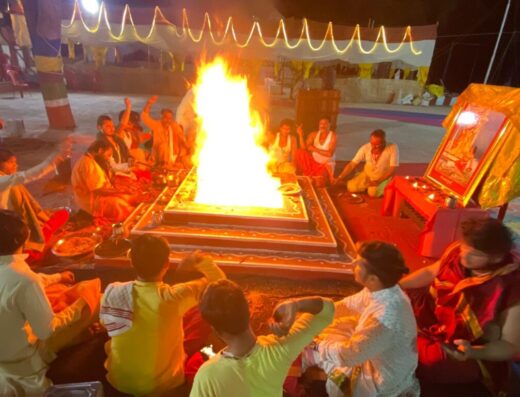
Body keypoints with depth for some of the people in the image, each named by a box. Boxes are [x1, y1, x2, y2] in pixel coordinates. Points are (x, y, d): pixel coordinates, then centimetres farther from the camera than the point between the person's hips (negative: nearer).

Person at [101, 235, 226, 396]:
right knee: (203, 314, 11)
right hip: (164, 382, -3)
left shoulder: (113, 292, -20)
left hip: (120, 381, 4)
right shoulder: (174, 296, -30)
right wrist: (199, 260, -4)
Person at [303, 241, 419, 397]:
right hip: (381, 359, 6)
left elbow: (347, 355, -31)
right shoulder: (385, 290, -16)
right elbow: (350, 305, 1)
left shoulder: (383, 319, -41)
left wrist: (318, 344, -14)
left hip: (381, 382, -6)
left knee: (313, 350, 2)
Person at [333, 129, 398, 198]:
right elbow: (352, 164, -13)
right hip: (367, 174, 3)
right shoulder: (366, 147, -14)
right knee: (351, 187, -20)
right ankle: (368, 186, 11)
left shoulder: (393, 148, -21)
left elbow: (392, 169, -20)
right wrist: (340, 178, -24)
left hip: (383, 177, -3)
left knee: (373, 192, -31)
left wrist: (378, 181, -32)